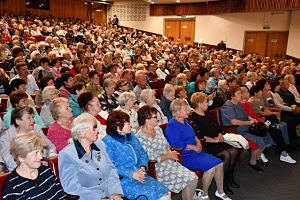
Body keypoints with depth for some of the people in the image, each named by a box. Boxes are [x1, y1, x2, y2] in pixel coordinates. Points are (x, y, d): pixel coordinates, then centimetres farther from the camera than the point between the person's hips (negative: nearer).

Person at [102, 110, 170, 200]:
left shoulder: (131, 136, 15)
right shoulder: (107, 142, -8)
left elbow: (143, 154, 18)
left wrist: (143, 167, -2)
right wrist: (131, 174, -18)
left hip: (139, 175, 7)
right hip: (123, 180, -6)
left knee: (164, 191, -13)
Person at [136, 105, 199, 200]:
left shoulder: (157, 129, 8)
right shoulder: (140, 138, -18)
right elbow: (151, 159, -19)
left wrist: (170, 151, -1)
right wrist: (169, 155, -11)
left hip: (170, 163, 8)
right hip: (158, 170, -8)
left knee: (194, 177, -6)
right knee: (188, 181, -17)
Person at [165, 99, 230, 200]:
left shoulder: (185, 121, 16)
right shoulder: (172, 125, -14)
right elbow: (176, 144, -24)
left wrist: (198, 142, 6)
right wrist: (194, 147, -17)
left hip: (195, 152, 10)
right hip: (185, 157, -10)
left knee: (219, 163, 0)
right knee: (210, 167, -24)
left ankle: (220, 192, 18)